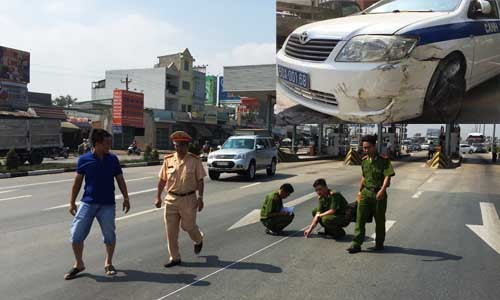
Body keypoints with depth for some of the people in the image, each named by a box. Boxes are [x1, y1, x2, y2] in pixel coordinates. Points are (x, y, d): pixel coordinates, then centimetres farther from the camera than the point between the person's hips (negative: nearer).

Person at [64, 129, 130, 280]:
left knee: (109, 235, 6)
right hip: (87, 203, 0)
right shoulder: (84, 159, -4)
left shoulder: (113, 159, -1)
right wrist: (72, 202, 3)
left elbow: (120, 180, 7)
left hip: (107, 205, 1)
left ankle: (108, 263, 26)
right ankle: (78, 264, 21)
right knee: (76, 235, 0)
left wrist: (126, 198, 4)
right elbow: (77, 182, 3)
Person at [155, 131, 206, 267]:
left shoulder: (194, 160, -6)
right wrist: (158, 197, 3)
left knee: (188, 225, 8)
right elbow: (162, 180, 6)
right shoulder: (168, 160, 2)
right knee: (171, 229, 4)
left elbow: (200, 180, -3)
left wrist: (200, 198, -7)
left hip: (188, 199, -3)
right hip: (171, 199, 3)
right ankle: (174, 257, 18)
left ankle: (198, 240, 43)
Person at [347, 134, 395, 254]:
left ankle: (379, 243, 26)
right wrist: (360, 191, 21)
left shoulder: (384, 160, -9)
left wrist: (382, 190, -30)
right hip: (366, 192, 4)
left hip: (378, 194, -4)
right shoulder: (364, 160, 8)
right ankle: (356, 244, -2)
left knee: (379, 220, 9)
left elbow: (387, 176, -17)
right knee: (360, 218, -4)